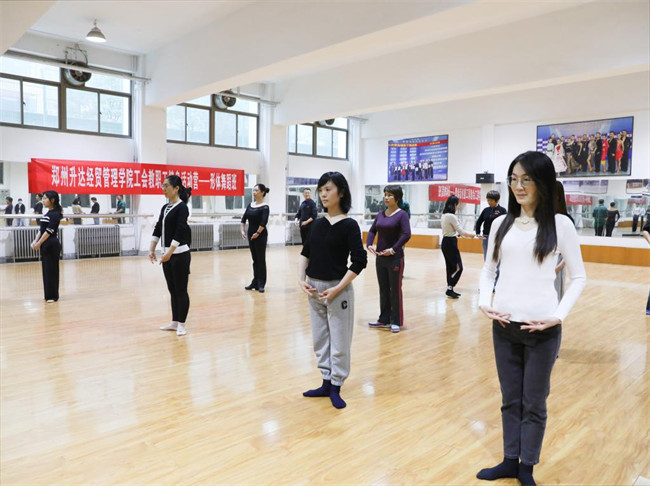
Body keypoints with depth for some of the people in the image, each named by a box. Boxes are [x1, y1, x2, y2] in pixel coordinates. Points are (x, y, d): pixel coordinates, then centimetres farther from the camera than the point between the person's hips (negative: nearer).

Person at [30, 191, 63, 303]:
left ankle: (53, 296, 6)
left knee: (51, 270, -2)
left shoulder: (55, 214, -12)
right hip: (45, 246, 9)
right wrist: (35, 241, 3)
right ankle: (48, 295, 19)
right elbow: (41, 229, 14)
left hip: (52, 245, -9)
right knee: (46, 270, 11)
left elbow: (49, 231, -16)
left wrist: (39, 243, -13)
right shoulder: (48, 213, 14)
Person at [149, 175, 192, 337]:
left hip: (180, 255, -8)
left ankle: (182, 324, 10)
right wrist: (152, 249, 4)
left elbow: (180, 232, -19)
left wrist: (170, 252, -23)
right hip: (168, 254, 8)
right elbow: (158, 229, 12)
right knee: (172, 290, 14)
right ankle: (175, 322, 23)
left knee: (181, 290, 0)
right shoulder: (165, 207, 13)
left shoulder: (182, 207, -12)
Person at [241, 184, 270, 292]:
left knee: (261, 259, 0)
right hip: (251, 235, 7)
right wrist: (243, 231, 4)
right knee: (255, 259, 13)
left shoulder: (264, 207, -11)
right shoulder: (250, 205, 9)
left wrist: (258, 233, -20)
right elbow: (244, 219, 12)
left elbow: (264, 222, -22)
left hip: (261, 235, -7)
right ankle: (255, 282, 20)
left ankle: (261, 284, 8)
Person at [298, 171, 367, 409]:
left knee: (339, 341, 4)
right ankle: (326, 383, 28)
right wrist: (301, 279, -2)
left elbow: (359, 261, -14)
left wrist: (337, 289, -19)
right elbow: (305, 253, 13)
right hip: (314, 288, 6)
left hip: (338, 289, -6)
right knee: (320, 339, 14)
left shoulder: (349, 225, -10)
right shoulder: (318, 223, 7)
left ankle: (336, 387, 19)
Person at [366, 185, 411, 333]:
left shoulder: (402, 214, -9)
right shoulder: (381, 214, 9)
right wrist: (369, 244, -7)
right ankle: (384, 319, 24)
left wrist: (393, 249, -22)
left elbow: (406, 235, -19)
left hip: (395, 258, -6)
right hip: (380, 258, 6)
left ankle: (396, 322, 14)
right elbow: (372, 231, 10)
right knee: (383, 289, 13)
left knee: (395, 290, 3)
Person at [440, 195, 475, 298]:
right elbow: (460, 231, -14)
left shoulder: (444, 215, 11)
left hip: (445, 242, 9)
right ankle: (449, 289, -3)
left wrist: (465, 234, 19)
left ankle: (450, 290, 16)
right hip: (451, 243, -9)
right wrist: (470, 235, 3)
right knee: (458, 267, -3)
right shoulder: (451, 216, -18)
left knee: (450, 267, 12)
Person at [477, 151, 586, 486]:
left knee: (533, 403, 11)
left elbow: (578, 277, 0)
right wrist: (484, 302, -3)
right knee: (510, 400, 16)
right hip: (504, 325, 3)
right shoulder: (501, 224, 5)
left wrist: (559, 315, -11)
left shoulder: (560, 224, -4)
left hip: (542, 328, -3)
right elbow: (488, 270, 12)